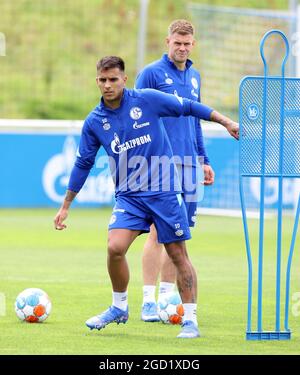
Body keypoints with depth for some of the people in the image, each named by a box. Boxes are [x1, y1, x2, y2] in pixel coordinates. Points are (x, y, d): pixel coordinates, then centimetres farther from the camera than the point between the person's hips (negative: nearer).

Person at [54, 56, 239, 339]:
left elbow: (188, 107, 4)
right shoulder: (94, 122, 3)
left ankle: (190, 320, 10)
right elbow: (83, 164, 12)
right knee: (115, 247, -18)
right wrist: (65, 206, 16)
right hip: (129, 196, 2)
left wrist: (225, 122, 4)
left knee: (178, 254, 0)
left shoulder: (147, 100, -6)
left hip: (164, 191, -2)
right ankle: (119, 307, 6)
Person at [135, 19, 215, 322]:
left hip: (188, 161, 6)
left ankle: (166, 297, 13)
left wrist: (203, 159, 21)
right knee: (158, 230, -10)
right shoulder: (151, 73, -3)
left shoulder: (194, 76, 16)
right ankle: (148, 302, -8)